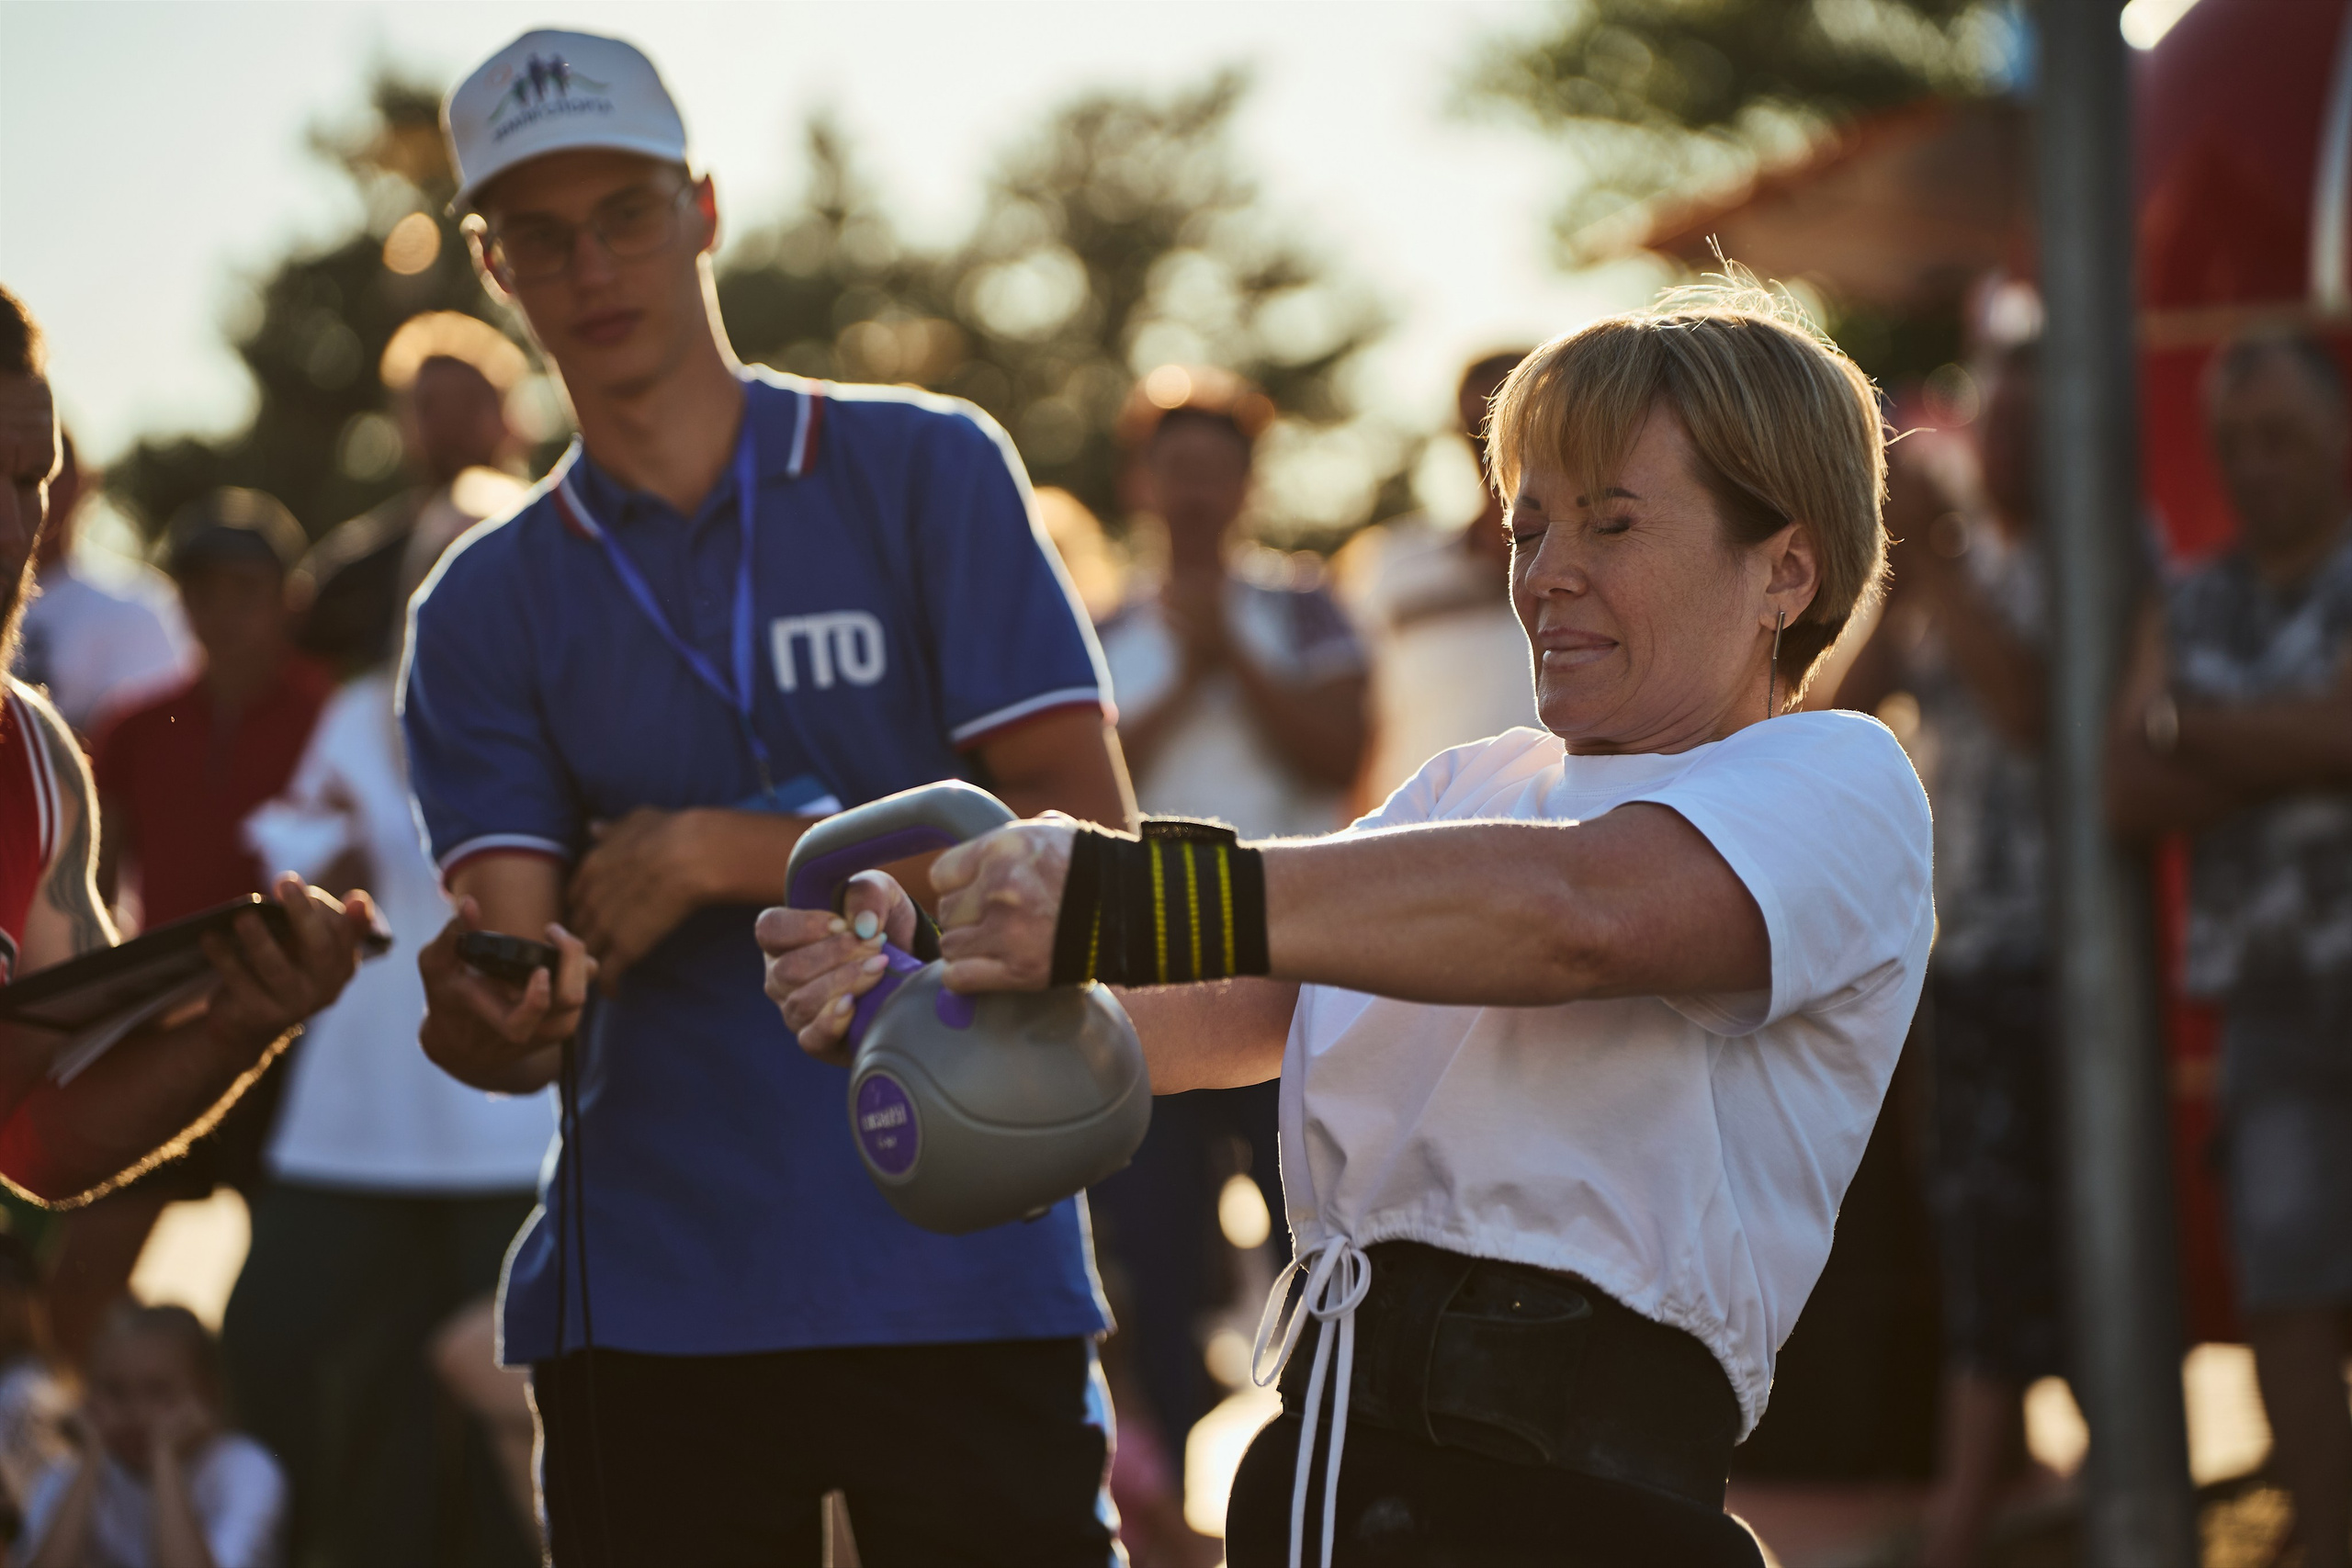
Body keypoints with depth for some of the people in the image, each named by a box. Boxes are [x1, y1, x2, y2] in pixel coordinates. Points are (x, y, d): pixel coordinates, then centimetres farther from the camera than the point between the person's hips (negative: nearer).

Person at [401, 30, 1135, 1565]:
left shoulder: (924, 471, 3)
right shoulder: (487, 607, 9)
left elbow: (1084, 837, -5)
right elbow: (522, 997, -2)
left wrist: (727, 853, -9)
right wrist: (485, 1015, -27)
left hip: (967, 1274, -2)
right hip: (654, 1306, 2)